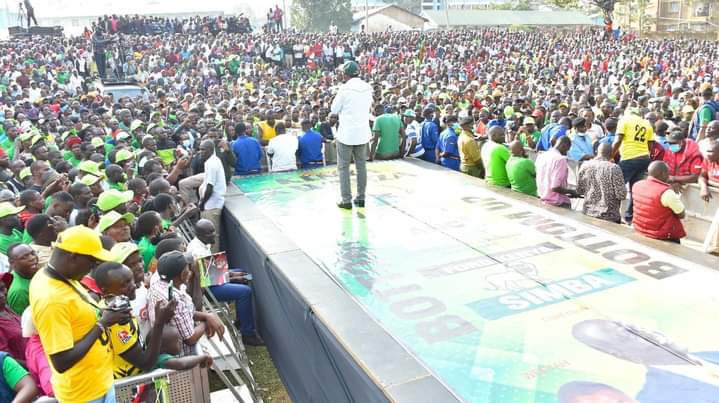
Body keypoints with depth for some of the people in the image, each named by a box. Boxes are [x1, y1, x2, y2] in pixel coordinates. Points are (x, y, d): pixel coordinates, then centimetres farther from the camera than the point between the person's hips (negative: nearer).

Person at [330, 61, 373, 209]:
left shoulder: (345, 88, -14)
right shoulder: (368, 88, 2)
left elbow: (334, 109, -5)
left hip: (346, 134, -5)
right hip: (363, 133, 5)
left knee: (343, 167, 4)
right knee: (361, 165, 13)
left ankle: (346, 200, 4)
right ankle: (360, 198, 17)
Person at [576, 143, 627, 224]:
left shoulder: (585, 166, -3)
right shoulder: (614, 168, -15)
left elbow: (579, 190, 6)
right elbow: (621, 195, -13)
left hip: (588, 214, 4)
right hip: (609, 217, -4)